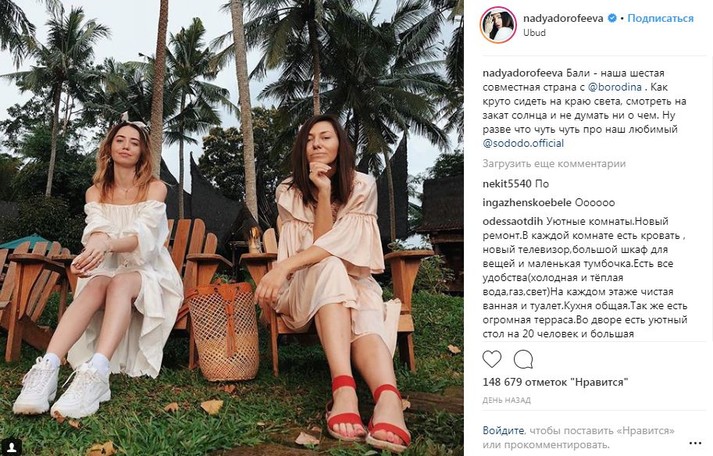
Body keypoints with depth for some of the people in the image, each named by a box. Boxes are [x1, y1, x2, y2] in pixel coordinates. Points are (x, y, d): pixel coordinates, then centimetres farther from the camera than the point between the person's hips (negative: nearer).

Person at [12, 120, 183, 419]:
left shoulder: (155, 188, -1)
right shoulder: (96, 192, 9)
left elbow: (143, 235, -18)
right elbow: (97, 229, -13)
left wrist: (108, 244, -41)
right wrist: (91, 251, -39)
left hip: (148, 273, -2)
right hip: (108, 270, 2)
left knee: (120, 284, -37)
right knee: (96, 285, -34)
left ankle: (96, 374, -56)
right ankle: (47, 369, -51)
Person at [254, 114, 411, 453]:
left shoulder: (362, 186, -4)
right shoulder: (289, 192, -1)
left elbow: (338, 243, -17)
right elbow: (320, 244, -11)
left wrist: (283, 267, -29)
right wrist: (323, 192, -21)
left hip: (353, 283, 1)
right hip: (305, 289, -1)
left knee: (366, 324, -35)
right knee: (329, 267, -37)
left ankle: (388, 399, -63)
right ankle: (344, 388, -56)